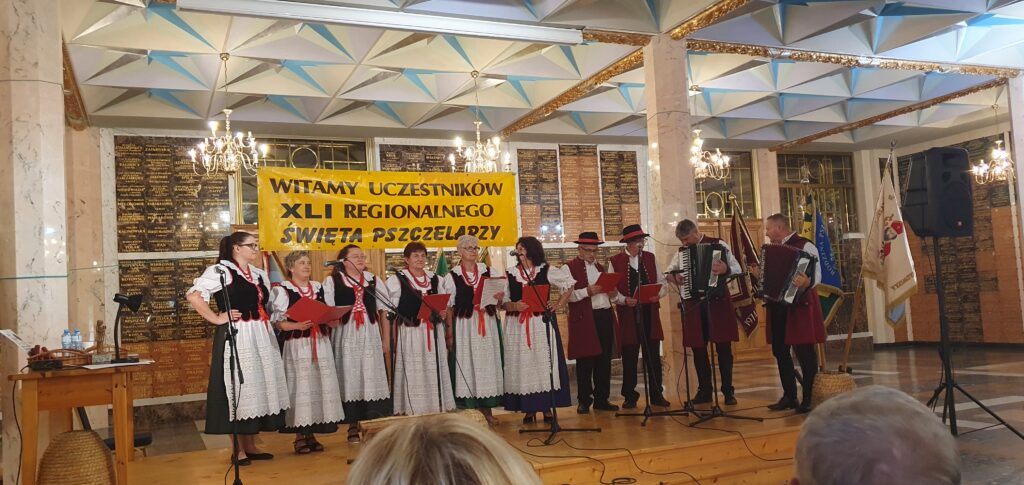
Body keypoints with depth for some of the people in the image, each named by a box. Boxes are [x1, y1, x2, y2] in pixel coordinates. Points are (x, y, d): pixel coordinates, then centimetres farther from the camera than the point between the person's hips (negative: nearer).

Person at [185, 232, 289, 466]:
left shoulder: (259, 274, 15)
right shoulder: (220, 270, -9)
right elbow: (193, 295, -20)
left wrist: (265, 321, 12)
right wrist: (216, 319, -17)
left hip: (261, 338, 8)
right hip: (236, 338, -8)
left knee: (259, 388, 10)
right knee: (238, 388, -3)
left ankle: (251, 446, 20)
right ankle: (239, 449, 7)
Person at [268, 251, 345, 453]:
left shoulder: (318, 287, 16)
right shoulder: (282, 290, -3)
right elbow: (276, 321, -9)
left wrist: (331, 321, 2)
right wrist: (296, 326, -23)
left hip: (320, 344, 6)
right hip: (296, 345, -6)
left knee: (320, 385, 3)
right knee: (300, 386, -5)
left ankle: (311, 434, 13)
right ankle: (299, 437, 5)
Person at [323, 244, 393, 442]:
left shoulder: (372, 280, 12)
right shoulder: (332, 281, 2)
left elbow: (384, 310, 12)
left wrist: (386, 339, 8)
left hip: (370, 336, 3)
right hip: (346, 337, -2)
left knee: (372, 379, 2)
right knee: (350, 379, 1)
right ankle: (353, 427, 11)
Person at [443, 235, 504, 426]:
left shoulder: (488, 272, 11)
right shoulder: (452, 276, 3)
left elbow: (499, 300, 14)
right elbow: (448, 306, 1)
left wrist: (499, 298, -10)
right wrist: (450, 332, -5)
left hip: (487, 325, 3)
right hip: (464, 326, -3)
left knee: (487, 363, 3)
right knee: (467, 364, -2)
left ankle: (487, 410, 12)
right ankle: (469, 412, 4)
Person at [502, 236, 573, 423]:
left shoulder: (546, 271, 2)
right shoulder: (510, 274, 6)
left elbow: (570, 282, 9)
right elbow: (502, 302, 4)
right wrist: (514, 306, -17)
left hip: (542, 324, -1)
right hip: (518, 326, 1)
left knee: (544, 363, 0)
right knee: (523, 365, 1)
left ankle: (547, 407, 8)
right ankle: (528, 409, 7)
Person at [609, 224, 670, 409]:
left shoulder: (650, 258, 11)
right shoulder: (615, 261, -1)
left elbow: (661, 282, 11)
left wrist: (658, 293, -9)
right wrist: (624, 300, -19)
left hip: (650, 312, 3)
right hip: (628, 314, -3)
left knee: (653, 355, 6)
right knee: (629, 357, 3)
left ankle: (657, 395, 17)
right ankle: (630, 396, 14)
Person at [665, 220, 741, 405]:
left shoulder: (718, 244, -1)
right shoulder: (682, 251, 11)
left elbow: (738, 269, -6)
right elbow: (667, 271, 21)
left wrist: (725, 269, -28)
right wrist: (674, 275, -2)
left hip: (717, 301, -4)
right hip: (693, 303, 4)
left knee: (723, 348, 0)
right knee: (698, 349, 7)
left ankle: (728, 391, 9)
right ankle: (705, 390, 18)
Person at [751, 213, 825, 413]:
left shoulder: (805, 246, -8)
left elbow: (816, 275, -18)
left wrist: (806, 283, -38)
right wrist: (760, 274, 5)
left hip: (799, 305, -8)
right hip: (778, 306, 8)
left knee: (804, 352, -2)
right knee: (780, 351, 10)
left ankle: (808, 398, 5)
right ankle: (789, 396, 19)